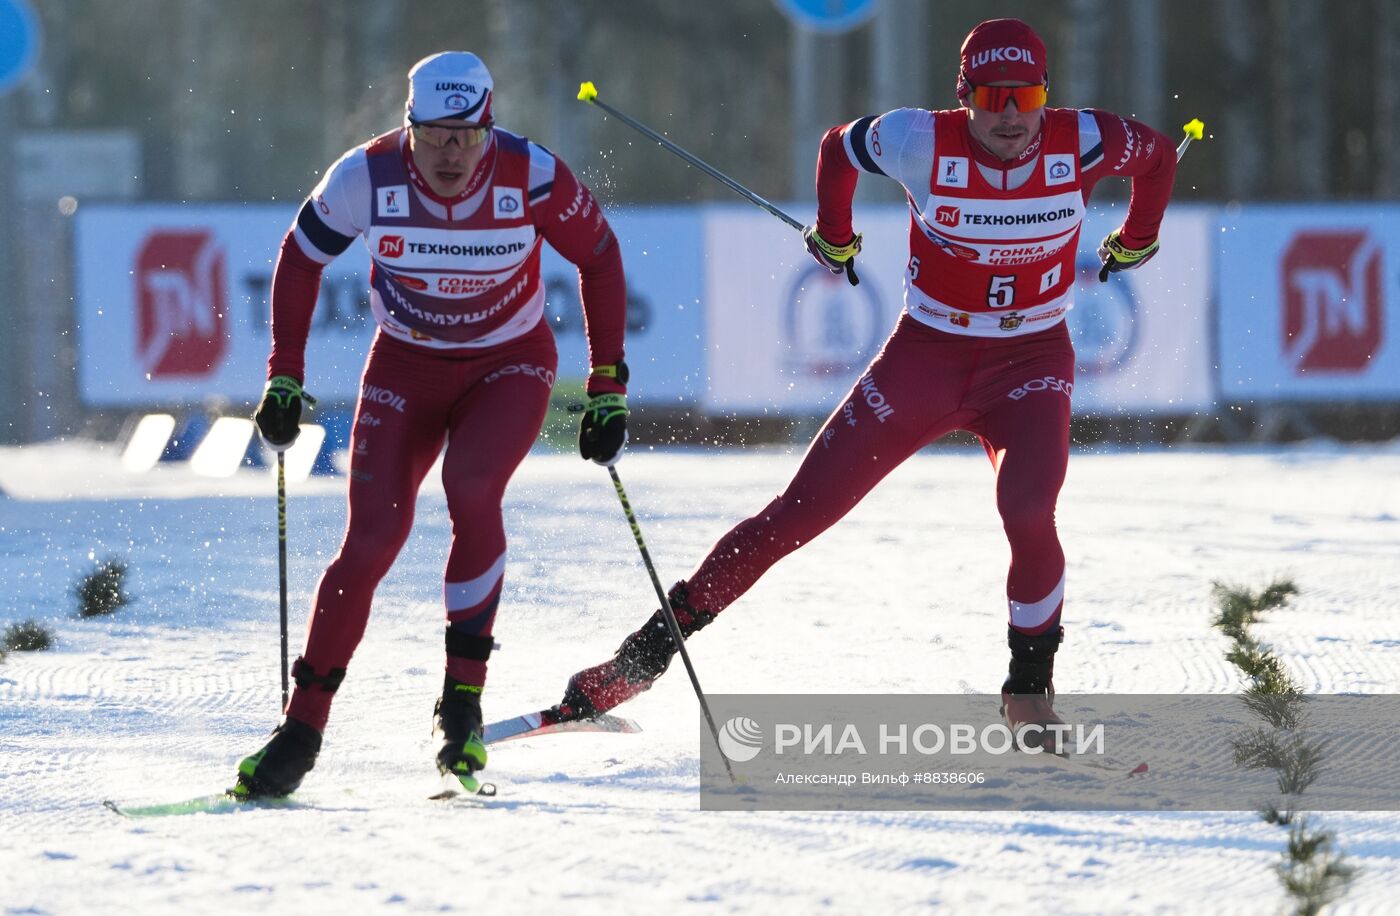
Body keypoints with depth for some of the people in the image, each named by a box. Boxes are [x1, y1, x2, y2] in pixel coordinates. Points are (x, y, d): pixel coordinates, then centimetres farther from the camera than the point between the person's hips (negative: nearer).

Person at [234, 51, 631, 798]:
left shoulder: (533, 178, -23)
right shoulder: (367, 177, -21)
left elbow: (599, 259, -7)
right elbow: (301, 258, -3)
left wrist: (607, 388, -7)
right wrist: (284, 377, -6)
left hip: (510, 365, -1)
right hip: (406, 366, 1)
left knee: (471, 491, -30)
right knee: (372, 538, -12)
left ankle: (464, 693, -17)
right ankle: (303, 726, 0)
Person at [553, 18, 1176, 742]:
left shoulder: (1081, 144, -16)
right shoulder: (921, 143, -18)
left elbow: (1157, 153, 7)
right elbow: (837, 148, 3)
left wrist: (1135, 242, 21)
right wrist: (833, 237, 17)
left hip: (1030, 363, 0)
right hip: (926, 354, 0)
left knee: (1027, 514, -27)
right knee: (799, 512, -1)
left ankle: (1030, 690, -4)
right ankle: (650, 651, 10)